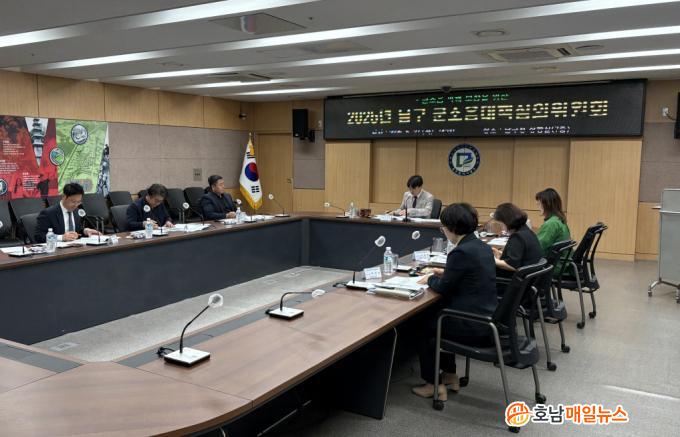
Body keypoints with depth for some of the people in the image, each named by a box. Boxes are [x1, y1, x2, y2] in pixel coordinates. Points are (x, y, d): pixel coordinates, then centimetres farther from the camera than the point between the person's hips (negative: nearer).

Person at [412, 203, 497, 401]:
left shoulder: (461, 252, -22)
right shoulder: (483, 247, 6)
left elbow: (444, 288, -11)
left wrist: (430, 279, 8)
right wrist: (445, 273, 20)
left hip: (474, 326, -9)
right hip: (488, 320, 9)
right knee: (437, 317, 29)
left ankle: (433, 384, 21)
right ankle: (450, 376, 35)